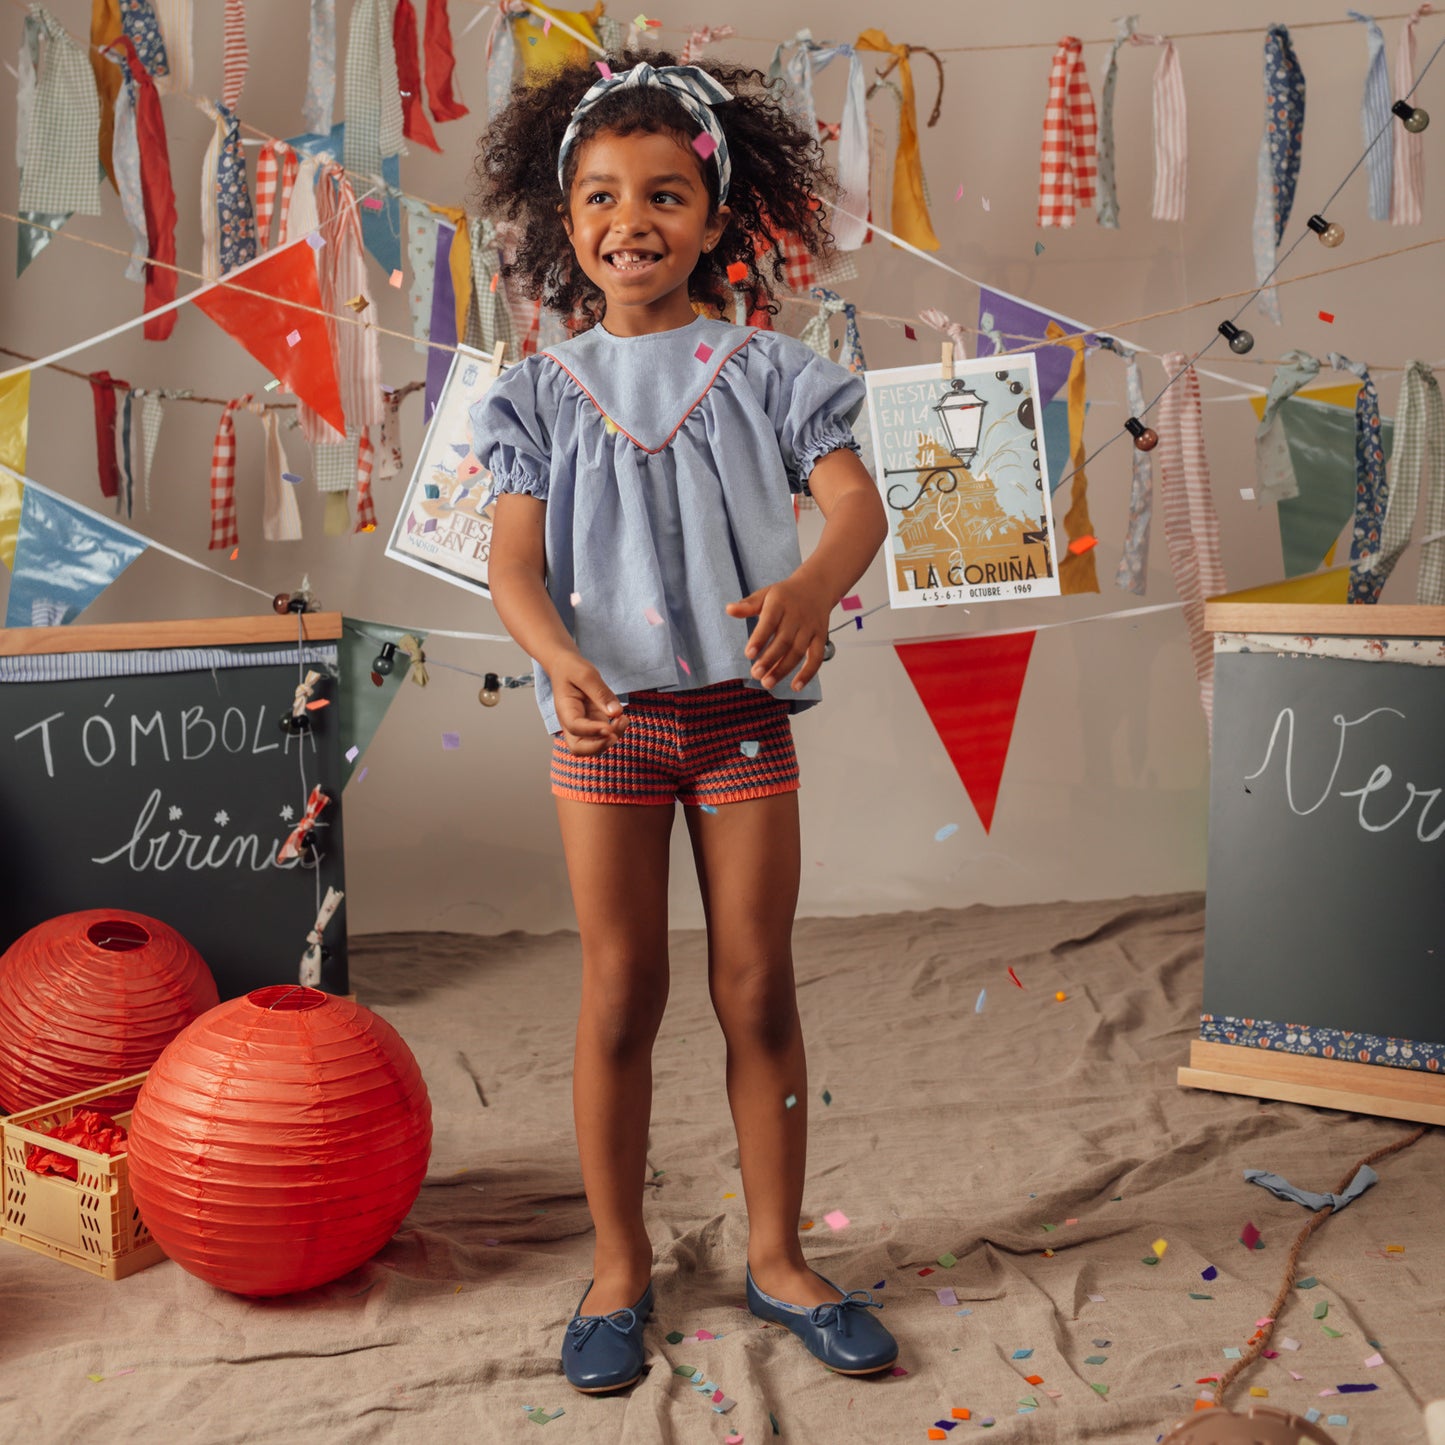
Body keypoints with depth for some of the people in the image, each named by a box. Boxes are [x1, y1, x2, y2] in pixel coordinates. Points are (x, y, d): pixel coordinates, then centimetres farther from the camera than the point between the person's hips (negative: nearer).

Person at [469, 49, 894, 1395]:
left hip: (740, 705, 0)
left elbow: (856, 501, -12)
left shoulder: (765, 372, 0)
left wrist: (809, 587, -36)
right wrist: (563, 663, -29)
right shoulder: (546, 392, 2)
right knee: (621, 991, 7)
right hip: (607, 714, 0)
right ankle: (619, 1263, 23)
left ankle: (776, 1255, 24)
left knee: (757, 988, 7)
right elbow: (513, 559, -8)